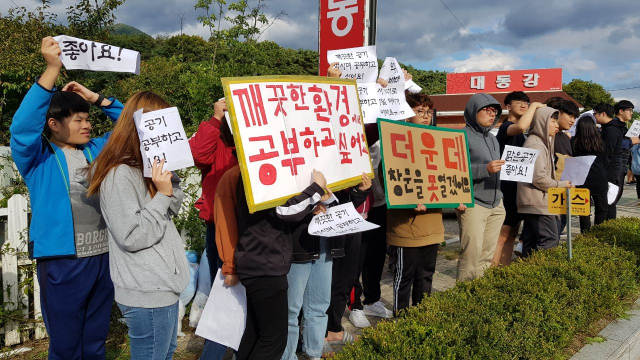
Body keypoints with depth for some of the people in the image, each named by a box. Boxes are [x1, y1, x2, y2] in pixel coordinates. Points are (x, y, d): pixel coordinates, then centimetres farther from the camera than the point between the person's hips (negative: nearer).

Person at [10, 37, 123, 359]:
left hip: (103, 257, 5)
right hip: (62, 262, -5)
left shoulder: (96, 151, 12)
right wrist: (52, 69, -28)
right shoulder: (38, 159, -3)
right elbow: (22, 126, -22)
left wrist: (96, 98, 2)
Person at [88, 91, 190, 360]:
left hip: (162, 285, 10)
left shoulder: (144, 166, 10)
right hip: (147, 293, -10)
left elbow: (173, 209, 14)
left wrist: (169, 179, -1)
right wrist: (162, 194, -21)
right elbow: (132, 237, -22)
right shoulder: (119, 175, -19)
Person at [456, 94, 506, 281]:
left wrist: (499, 197, 16)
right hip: (473, 204, -8)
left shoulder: (493, 139, 19)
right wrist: (485, 169, -22)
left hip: (495, 205, 8)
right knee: (471, 256, -8)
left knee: (487, 257, 9)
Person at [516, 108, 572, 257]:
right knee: (550, 241, -12)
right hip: (538, 202, -10)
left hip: (535, 202, 10)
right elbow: (539, 177, -20)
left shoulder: (541, 142, 20)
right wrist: (561, 185, -8)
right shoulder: (536, 144, -13)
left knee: (531, 242, 9)